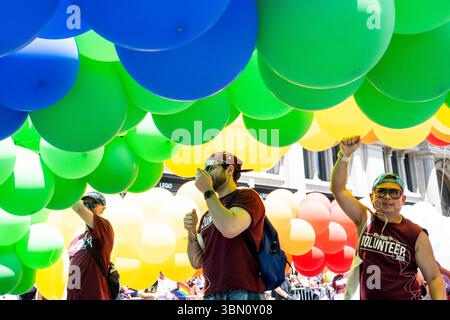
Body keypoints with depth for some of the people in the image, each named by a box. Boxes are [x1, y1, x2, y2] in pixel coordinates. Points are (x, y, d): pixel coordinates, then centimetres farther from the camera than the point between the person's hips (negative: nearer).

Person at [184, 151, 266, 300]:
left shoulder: (246, 196, -1)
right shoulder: (207, 215, 18)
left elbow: (229, 228, -21)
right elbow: (197, 262, 15)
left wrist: (207, 190, -10)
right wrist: (192, 233, -3)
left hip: (243, 293, -6)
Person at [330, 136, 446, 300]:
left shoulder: (417, 236, -11)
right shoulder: (365, 220, -5)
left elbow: (434, 277, -6)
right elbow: (338, 189, -11)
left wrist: (439, 298, -25)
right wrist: (345, 155, -22)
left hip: (406, 297, -2)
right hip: (367, 297, 2)